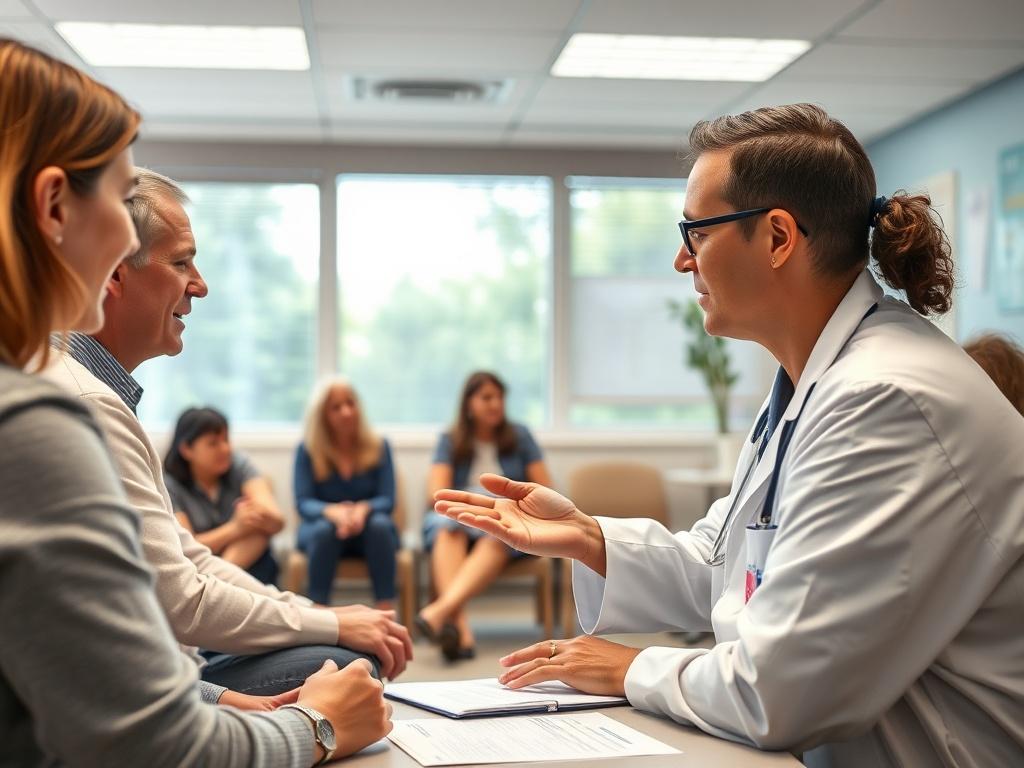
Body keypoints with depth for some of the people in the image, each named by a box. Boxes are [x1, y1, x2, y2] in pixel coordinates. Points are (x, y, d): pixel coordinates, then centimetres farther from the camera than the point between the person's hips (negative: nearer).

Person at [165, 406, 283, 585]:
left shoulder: (238, 466, -3)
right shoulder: (170, 486, -8)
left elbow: (277, 521, -13)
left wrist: (263, 515, -38)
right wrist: (235, 528, -31)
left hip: (249, 563, 3)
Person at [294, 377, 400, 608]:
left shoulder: (379, 446, 0)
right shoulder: (307, 450, -2)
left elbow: (387, 500, -8)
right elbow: (303, 503, -11)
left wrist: (363, 509, -32)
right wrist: (333, 512, -34)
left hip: (368, 533, 1)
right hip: (318, 531, 0)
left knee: (380, 524, -33)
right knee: (324, 529, -35)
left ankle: (386, 613, -36)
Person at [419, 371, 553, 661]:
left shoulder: (519, 436, 12)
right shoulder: (450, 441, 10)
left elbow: (545, 490, 9)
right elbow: (438, 491, -2)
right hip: (460, 519, 0)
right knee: (446, 527, -37)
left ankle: (442, 609, -58)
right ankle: (460, 626, -55)